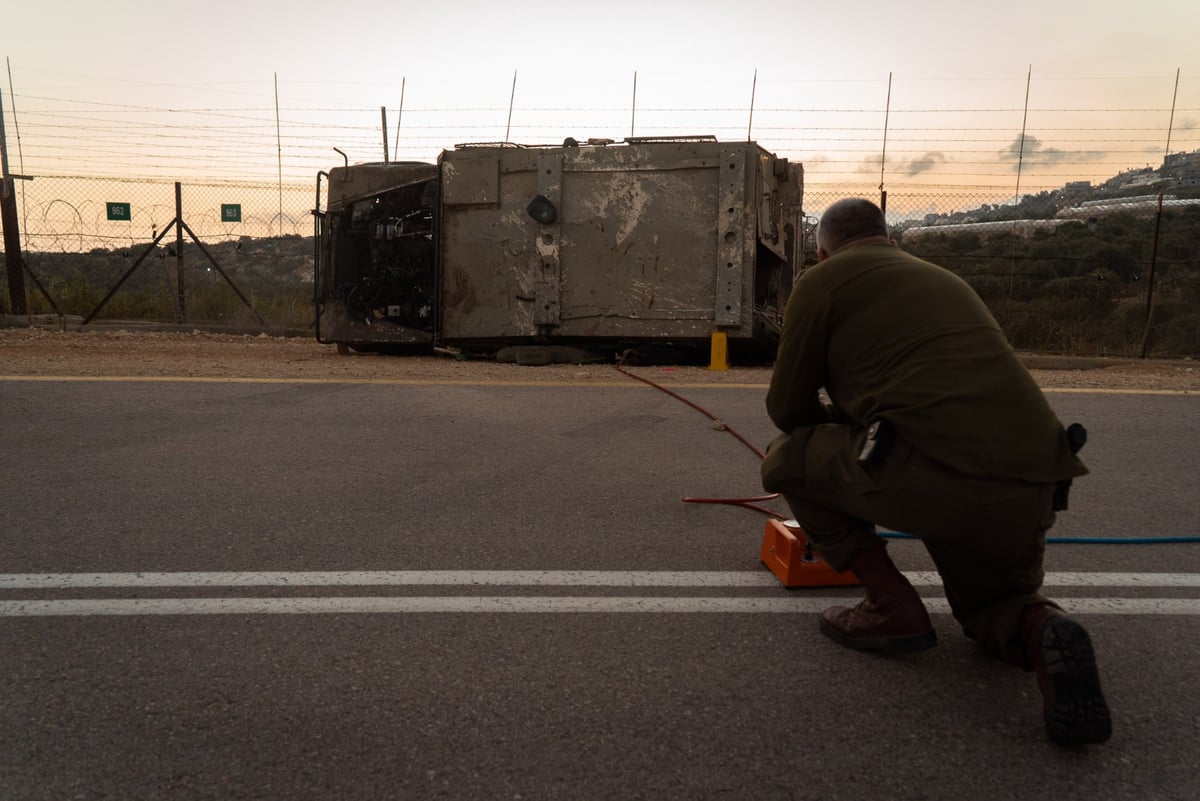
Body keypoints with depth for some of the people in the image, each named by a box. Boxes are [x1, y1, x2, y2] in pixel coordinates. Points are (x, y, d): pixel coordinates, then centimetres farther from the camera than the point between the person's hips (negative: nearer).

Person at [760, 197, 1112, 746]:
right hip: (1033, 486, 7)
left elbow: (786, 409, 11)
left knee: (786, 459, 17)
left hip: (936, 473, -7)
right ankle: (1041, 629, -3)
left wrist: (833, 415, 34)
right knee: (992, 612, 33)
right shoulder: (941, 278, 29)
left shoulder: (821, 280, 8)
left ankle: (892, 608, 10)